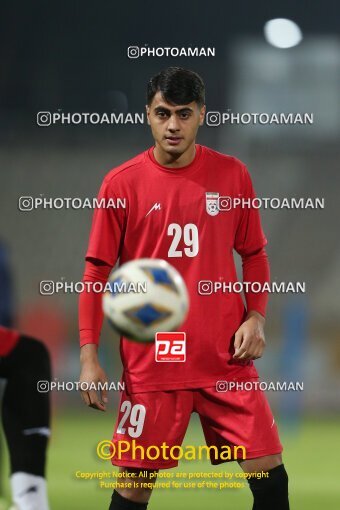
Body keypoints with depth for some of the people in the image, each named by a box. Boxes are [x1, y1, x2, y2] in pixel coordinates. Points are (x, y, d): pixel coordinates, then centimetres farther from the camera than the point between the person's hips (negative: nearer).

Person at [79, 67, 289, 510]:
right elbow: (96, 271, 0)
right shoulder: (121, 184, -2)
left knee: (268, 473, -3)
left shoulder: (233, 176, 3)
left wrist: (256, 316, -3)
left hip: (227, 358, 1)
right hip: (149, 364, -1)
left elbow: (254, 254, 13)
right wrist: (89, 356, -6)